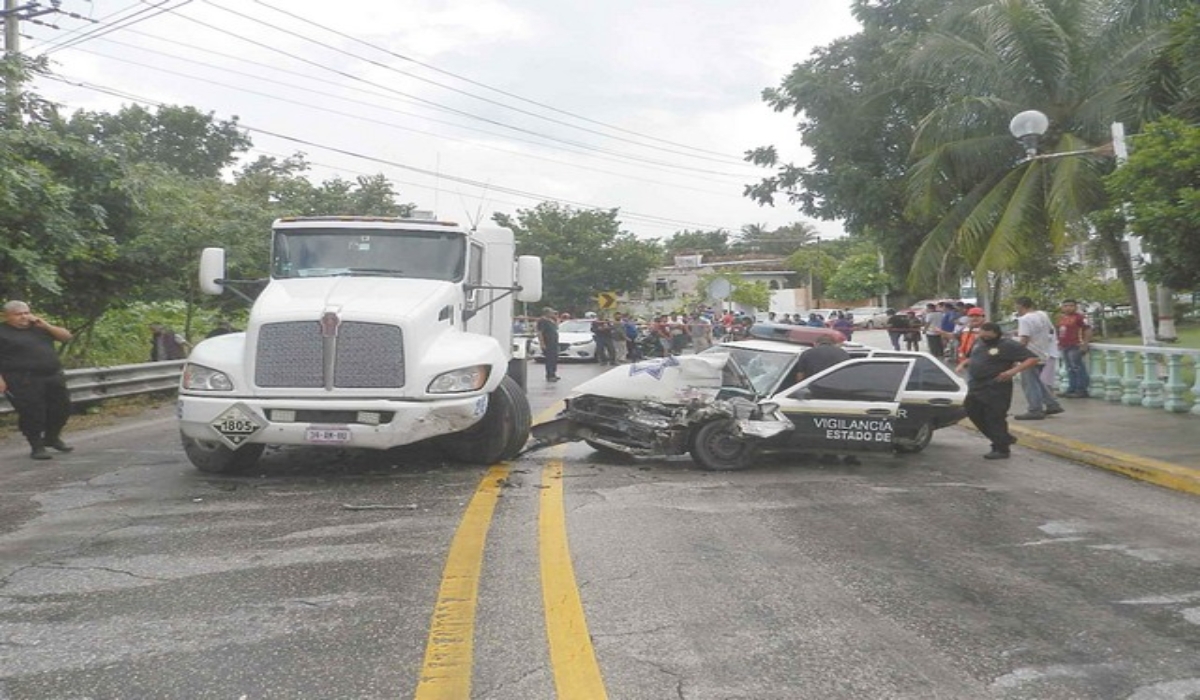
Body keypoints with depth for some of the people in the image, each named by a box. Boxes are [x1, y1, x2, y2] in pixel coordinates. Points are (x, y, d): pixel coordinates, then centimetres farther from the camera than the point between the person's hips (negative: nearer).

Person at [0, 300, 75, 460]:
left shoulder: (38, 326, 15)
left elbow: (66, 336, 12)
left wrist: (46, 325, -2)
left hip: (53, 377, 6)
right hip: (23, 382, -6)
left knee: (61, 408, 9)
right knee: (32, 413, -6)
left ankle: (52, 438, 30)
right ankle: (37, 446, 8)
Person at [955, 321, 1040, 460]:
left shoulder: (1008, 345, -11)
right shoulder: (978, 342, 12)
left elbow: (1032, 359, -14)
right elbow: (971, 358, 31)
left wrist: (1014, 371, -25)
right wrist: (963, 364, 10)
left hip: (996, 390, -9)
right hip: (976, 387, 9)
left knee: (995, 419, -4)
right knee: (975, 415, 13)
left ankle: (1001, 449, 10)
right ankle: (1006, 439, 28)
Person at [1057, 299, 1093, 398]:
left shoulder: (1080, 317, -11)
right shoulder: (1061, 317, 14)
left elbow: (1088, 330, -16)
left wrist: (1085, 344, -19)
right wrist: (1059, 343, 23)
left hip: (1075, 347, -9)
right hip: (1064, 347, 9)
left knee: (1078, 368, -5)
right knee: (1070, 369, 13)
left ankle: (1081, 390, 0)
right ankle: (1071, 389, 20)